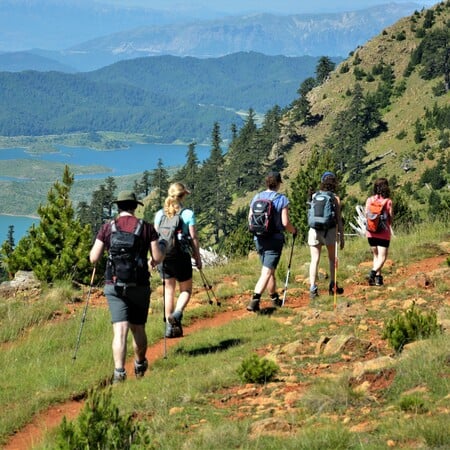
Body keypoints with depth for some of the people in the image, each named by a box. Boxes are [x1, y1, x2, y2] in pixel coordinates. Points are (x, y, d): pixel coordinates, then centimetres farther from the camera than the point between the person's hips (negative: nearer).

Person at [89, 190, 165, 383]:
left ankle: (119, 371, -22)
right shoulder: (146, 227, -2)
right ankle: (140, 366, 37)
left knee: (120, 330, -6)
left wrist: (96, 245, 18)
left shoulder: (107, 227, -1)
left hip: (114, 285, 0)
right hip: (140, 285, 0)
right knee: (138, 328, 17)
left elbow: (94, 258, -3)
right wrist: (162, 247, 18)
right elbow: (158, 258, -4)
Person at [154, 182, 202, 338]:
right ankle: (178, 313, -16)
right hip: (181, 256, -3)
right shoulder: (188, 214, -7)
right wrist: (198, 258, 3)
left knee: (168, 290, 13)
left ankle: (169, 326, 11)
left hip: (164, 256, 3)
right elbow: (193, 238, -6)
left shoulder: (159, 214, 3)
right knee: (186, 290, 12)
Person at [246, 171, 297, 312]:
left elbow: (250, 218, 7)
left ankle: (275, 299, 32)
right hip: (275, 239, -5)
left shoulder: (256, 197, 3)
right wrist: (293, 230, 7)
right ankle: (255, 300, -21)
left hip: (259, 239, 5)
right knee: (267, 272, -7)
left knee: (269, 270, 19)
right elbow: (285, 223, -13)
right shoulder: (282, 199, -9)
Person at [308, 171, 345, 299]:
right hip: (330, 231, -2)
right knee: (332, 259, 17)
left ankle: (313, 288, -6)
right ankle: (332, 286, 23)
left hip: (314, 230, 2)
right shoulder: (335, 198, -4)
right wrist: (341, 237, 1)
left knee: (315, 260, 2)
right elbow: (339, 220, -4)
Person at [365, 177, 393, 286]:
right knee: (382, 257, 0)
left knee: (376, 256, 18)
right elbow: (390, 219, -4)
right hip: (383, 233, -4)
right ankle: (373, 273, -23)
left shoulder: (369, 200, 0)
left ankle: (378, 277, 14)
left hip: (371, 233, 4)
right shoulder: (388, 201, -8)